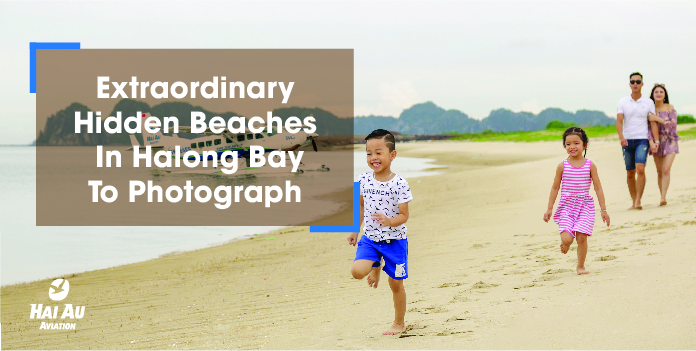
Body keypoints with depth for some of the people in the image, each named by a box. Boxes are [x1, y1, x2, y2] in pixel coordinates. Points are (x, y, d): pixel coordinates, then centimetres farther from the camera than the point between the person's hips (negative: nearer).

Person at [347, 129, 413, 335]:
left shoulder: (399, 184, -15)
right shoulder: (364, 181, -2)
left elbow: (404, 215, -14)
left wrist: (389, 221, -34)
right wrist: (355, 230, 16)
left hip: (394, 239, -3)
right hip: (370, 238, 3)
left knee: (396, 284, 6)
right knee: (357, 271, -18)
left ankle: (399, 323, 26)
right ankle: (374, 268, 18)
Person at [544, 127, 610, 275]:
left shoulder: (590, 165, -1)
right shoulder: (562, 166, -1)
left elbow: (598, 188, 3)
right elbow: (555, 188, 7)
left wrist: (603, 210, 2)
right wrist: (549, 209, 6)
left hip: (585, 206, 0)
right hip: (566, 206, 0)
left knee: (581, 237, -8)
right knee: (566, 238, -13)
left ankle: (580, 265, 14)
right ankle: (565, 244, 25)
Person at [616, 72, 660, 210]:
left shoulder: (648, 103, 4)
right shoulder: (623, 102, 4)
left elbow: (653, 122, 3)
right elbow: (619, 121, -5)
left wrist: (655, 141, -8)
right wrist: (621, 137, -23)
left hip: (642, 140, -2)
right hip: (627, 141, 2)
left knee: (640, 169, -20)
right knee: (630, 173, 6)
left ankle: (638, 201, -20)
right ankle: (634, 201, 18)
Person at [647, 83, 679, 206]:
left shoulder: (670, 108, 0)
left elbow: (673, 124, -9)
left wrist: (658, 119, -18)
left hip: (670, 142, -2)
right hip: (656, 142, 2)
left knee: (666, 169, -15)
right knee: (659, 172, 4)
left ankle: (663, 197, -17)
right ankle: (662, 197, 11)